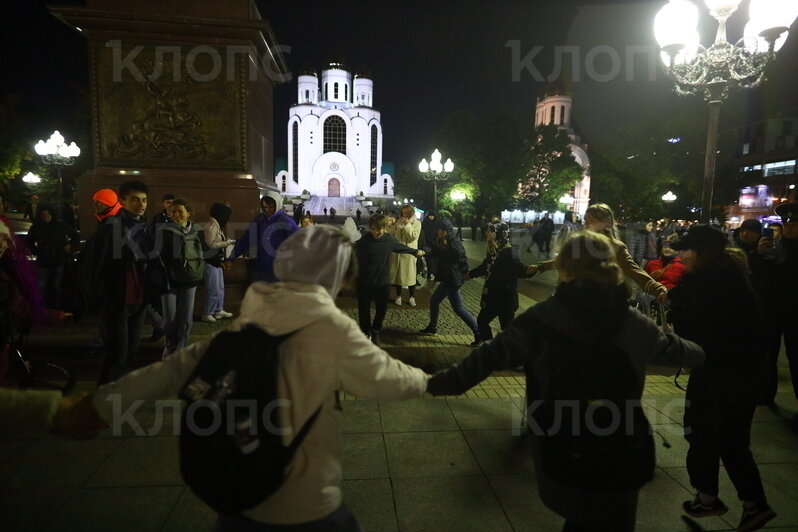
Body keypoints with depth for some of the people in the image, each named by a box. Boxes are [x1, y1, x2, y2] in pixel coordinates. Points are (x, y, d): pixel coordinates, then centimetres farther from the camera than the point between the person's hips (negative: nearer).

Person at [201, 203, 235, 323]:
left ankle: (219, 311, 26)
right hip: (210, 262, -10)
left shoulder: (216, 226, 14)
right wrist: (227, 243, -17)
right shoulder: (211, 226, -16)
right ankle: (207, 314, 5)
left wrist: (227, 242, 7)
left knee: (220, 288, 16)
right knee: (213, 290, -6)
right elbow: (210, 244, -22)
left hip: (217, 261, 10)